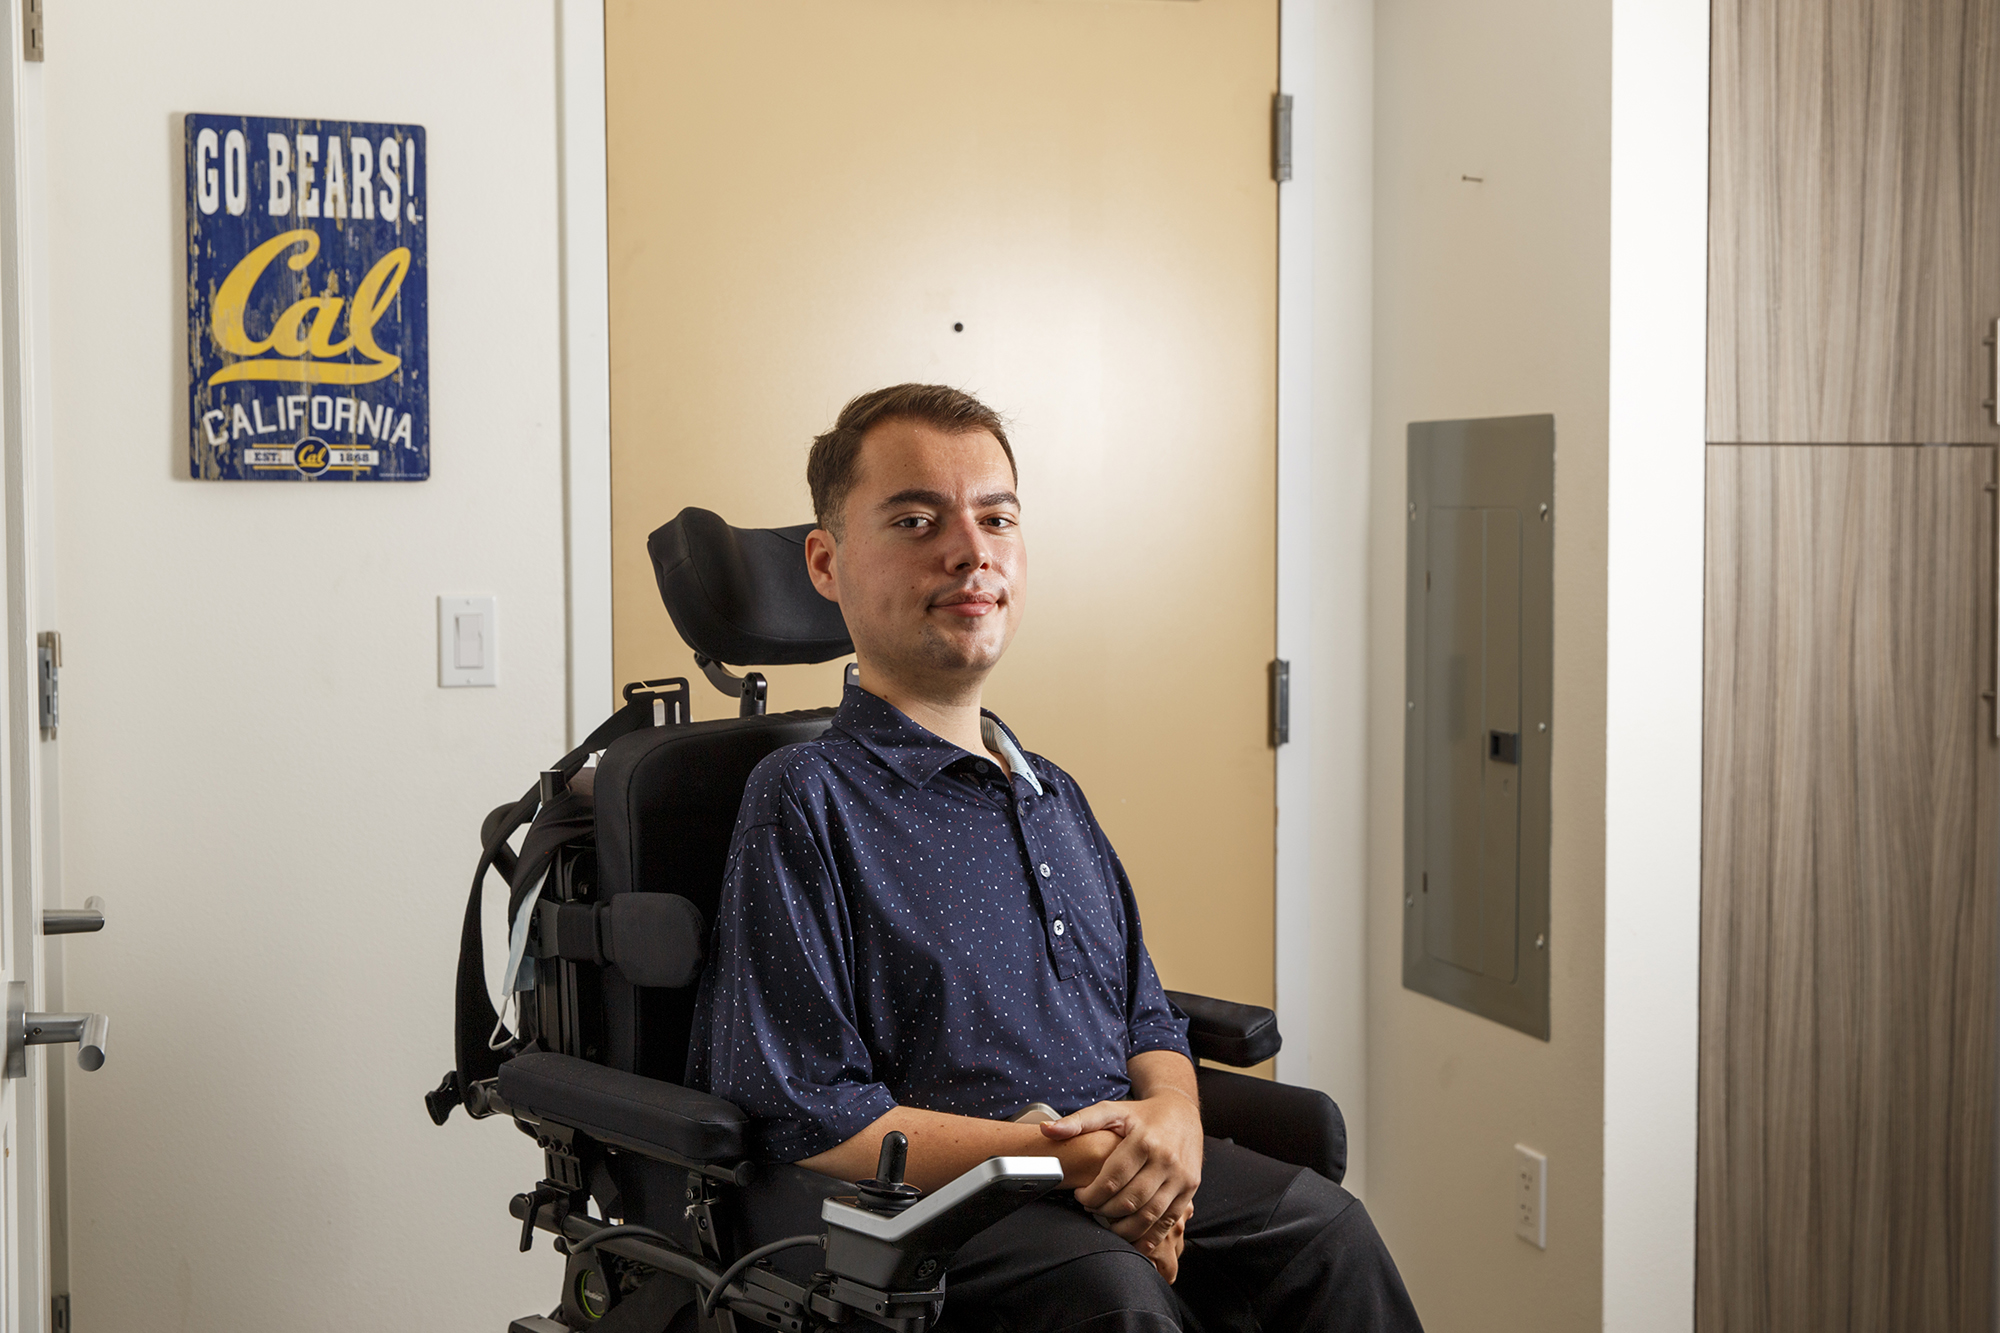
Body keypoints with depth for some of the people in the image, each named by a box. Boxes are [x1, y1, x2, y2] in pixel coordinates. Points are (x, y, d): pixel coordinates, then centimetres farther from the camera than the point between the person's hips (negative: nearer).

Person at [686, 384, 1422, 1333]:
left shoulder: (1056, 797, 21)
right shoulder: (807, 800, -4)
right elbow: (799, 1117, -10)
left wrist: (1172, 1118, -2)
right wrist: (1053, 1154, -15)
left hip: (1126, 1187, 7)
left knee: (1325, 1228, -21)